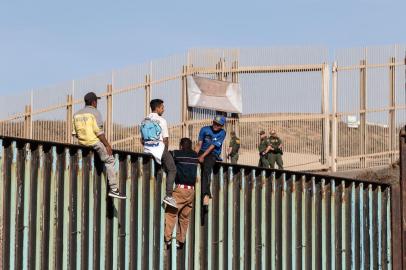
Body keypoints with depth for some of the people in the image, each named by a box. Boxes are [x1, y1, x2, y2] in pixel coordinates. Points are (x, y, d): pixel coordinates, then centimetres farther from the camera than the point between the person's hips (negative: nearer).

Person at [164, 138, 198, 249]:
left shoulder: (177, 154, -1)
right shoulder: (195, 156, 12)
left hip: (180, 189, -5)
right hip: (191, 190, 5)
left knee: (170, 213, -5)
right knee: (185, 217, 9)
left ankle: (167, 238, -15)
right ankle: (180, 241, 9)